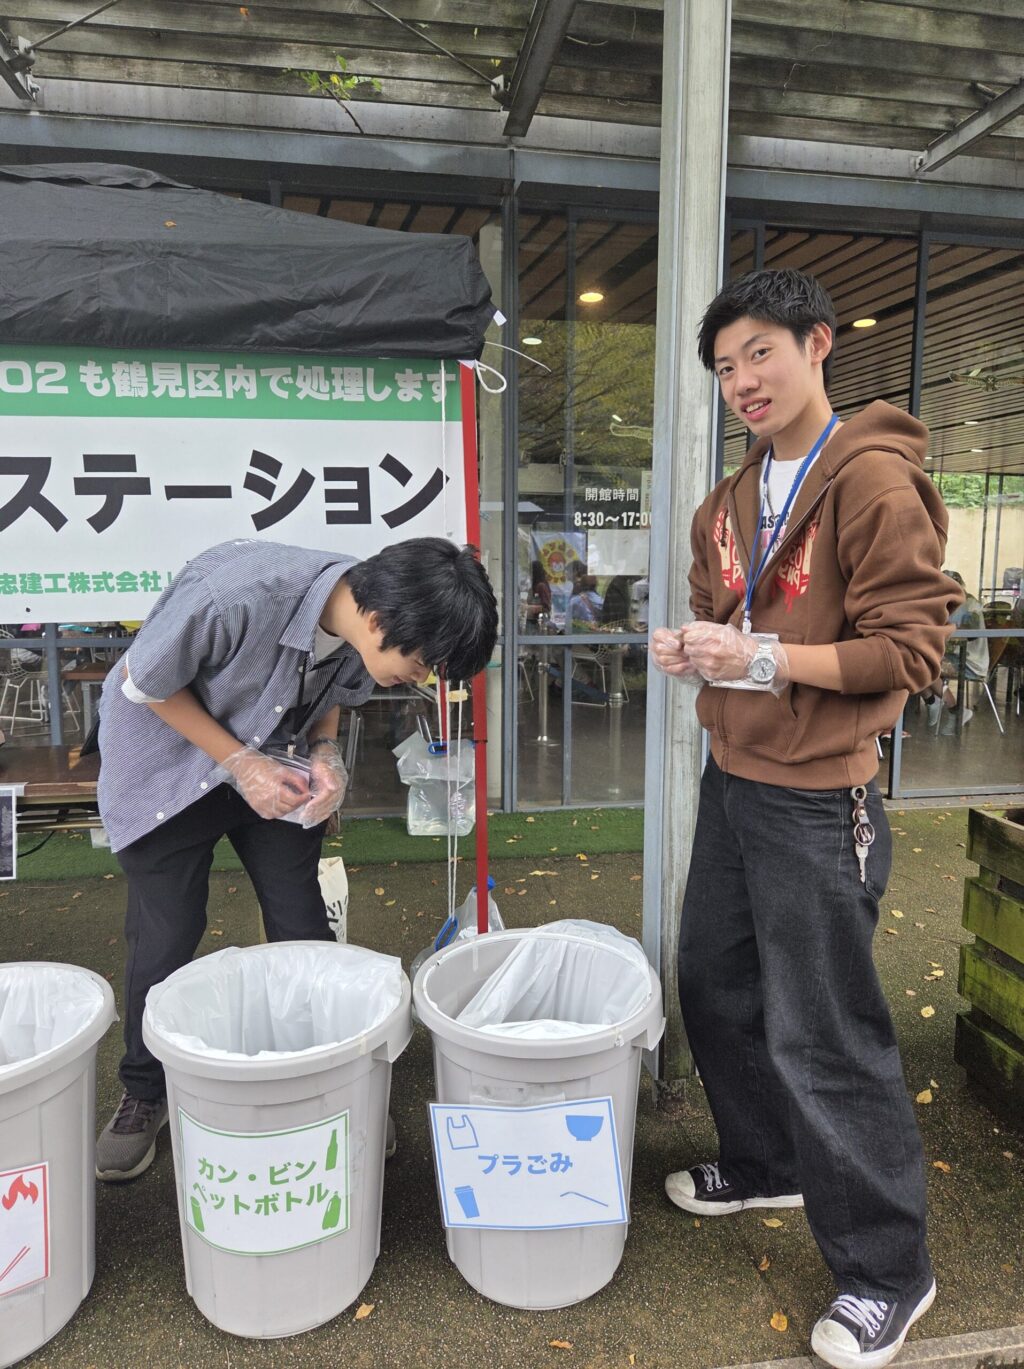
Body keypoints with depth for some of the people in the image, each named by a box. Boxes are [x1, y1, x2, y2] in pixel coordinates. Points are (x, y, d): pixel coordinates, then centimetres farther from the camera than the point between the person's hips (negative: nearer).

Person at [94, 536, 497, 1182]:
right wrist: (241, 764, -23)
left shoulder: (367, 623, -20)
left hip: (273, 763, 4)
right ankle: (145, 1094, 25)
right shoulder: (233, 594, -38)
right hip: (168, 759, -4)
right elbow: (145, 684, -21)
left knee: (303, 925, 3)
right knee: (166, 936, 0)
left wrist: (325, 755, -16)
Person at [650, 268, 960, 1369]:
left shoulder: (875, 479, -12)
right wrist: (694, 649, 1)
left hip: (814, 801, -8)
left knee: (822, 1038, 0)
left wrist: (763, 658, -23)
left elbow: (909, 649, -16)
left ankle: (886, 1272, 22)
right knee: (714, 986, 19)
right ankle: (764, 1167, 42)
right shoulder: (732, 499, 12)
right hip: (731, 781, 8)